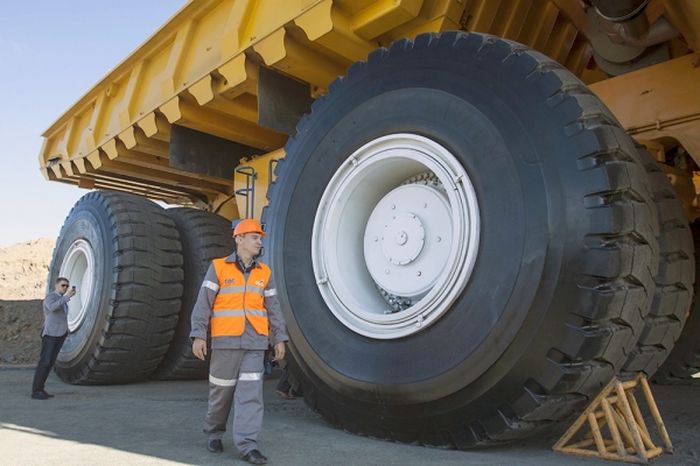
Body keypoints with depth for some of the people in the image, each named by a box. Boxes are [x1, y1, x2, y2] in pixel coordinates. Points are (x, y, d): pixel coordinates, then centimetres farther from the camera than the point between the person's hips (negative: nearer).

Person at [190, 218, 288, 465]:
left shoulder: (264, 272, 9)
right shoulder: (218, 267, 0)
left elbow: (273, 308, 10)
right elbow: (203, 303, -4)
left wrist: (279, 339, 6)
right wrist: (198, 335, -11)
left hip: (255, 342, 3)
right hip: (226, 340, -2)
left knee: (251, 392, -4)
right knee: (221, 390, 9)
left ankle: (247, 444, 0)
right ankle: (214, 433, 31)